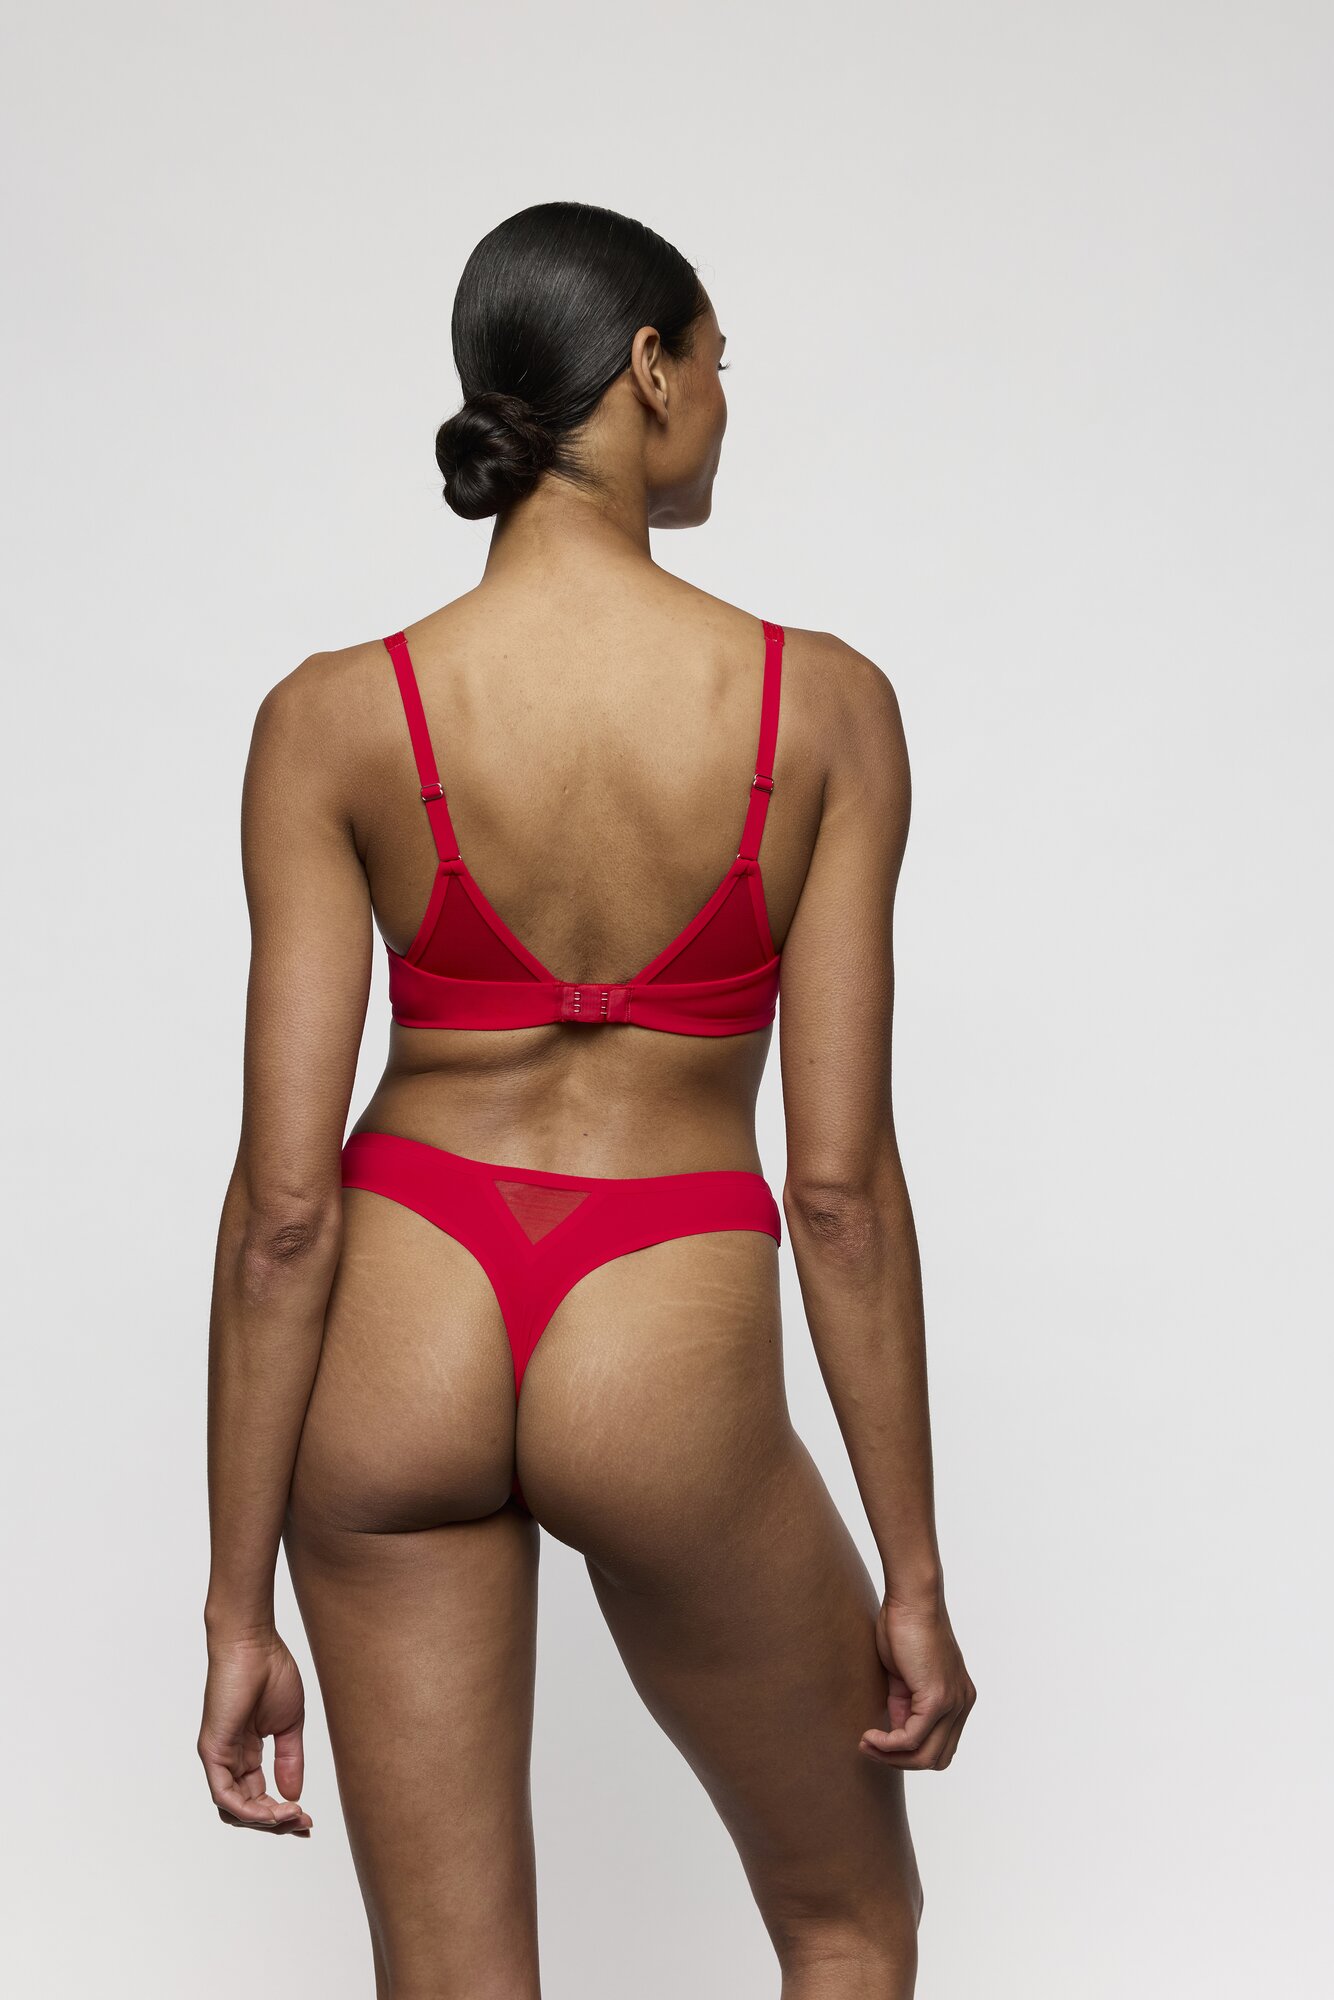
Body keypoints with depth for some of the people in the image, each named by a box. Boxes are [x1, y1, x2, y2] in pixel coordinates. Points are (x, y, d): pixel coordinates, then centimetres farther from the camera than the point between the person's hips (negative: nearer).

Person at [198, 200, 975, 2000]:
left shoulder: (336, 719, -7)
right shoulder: (823, 707, -9)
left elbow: (283, 1204, -9)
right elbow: (840, 1187, -9)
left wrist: (240, 1608, 0)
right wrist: (915, 1578, 1)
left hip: (403, 1332, 2)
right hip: (667, 1358, -2)